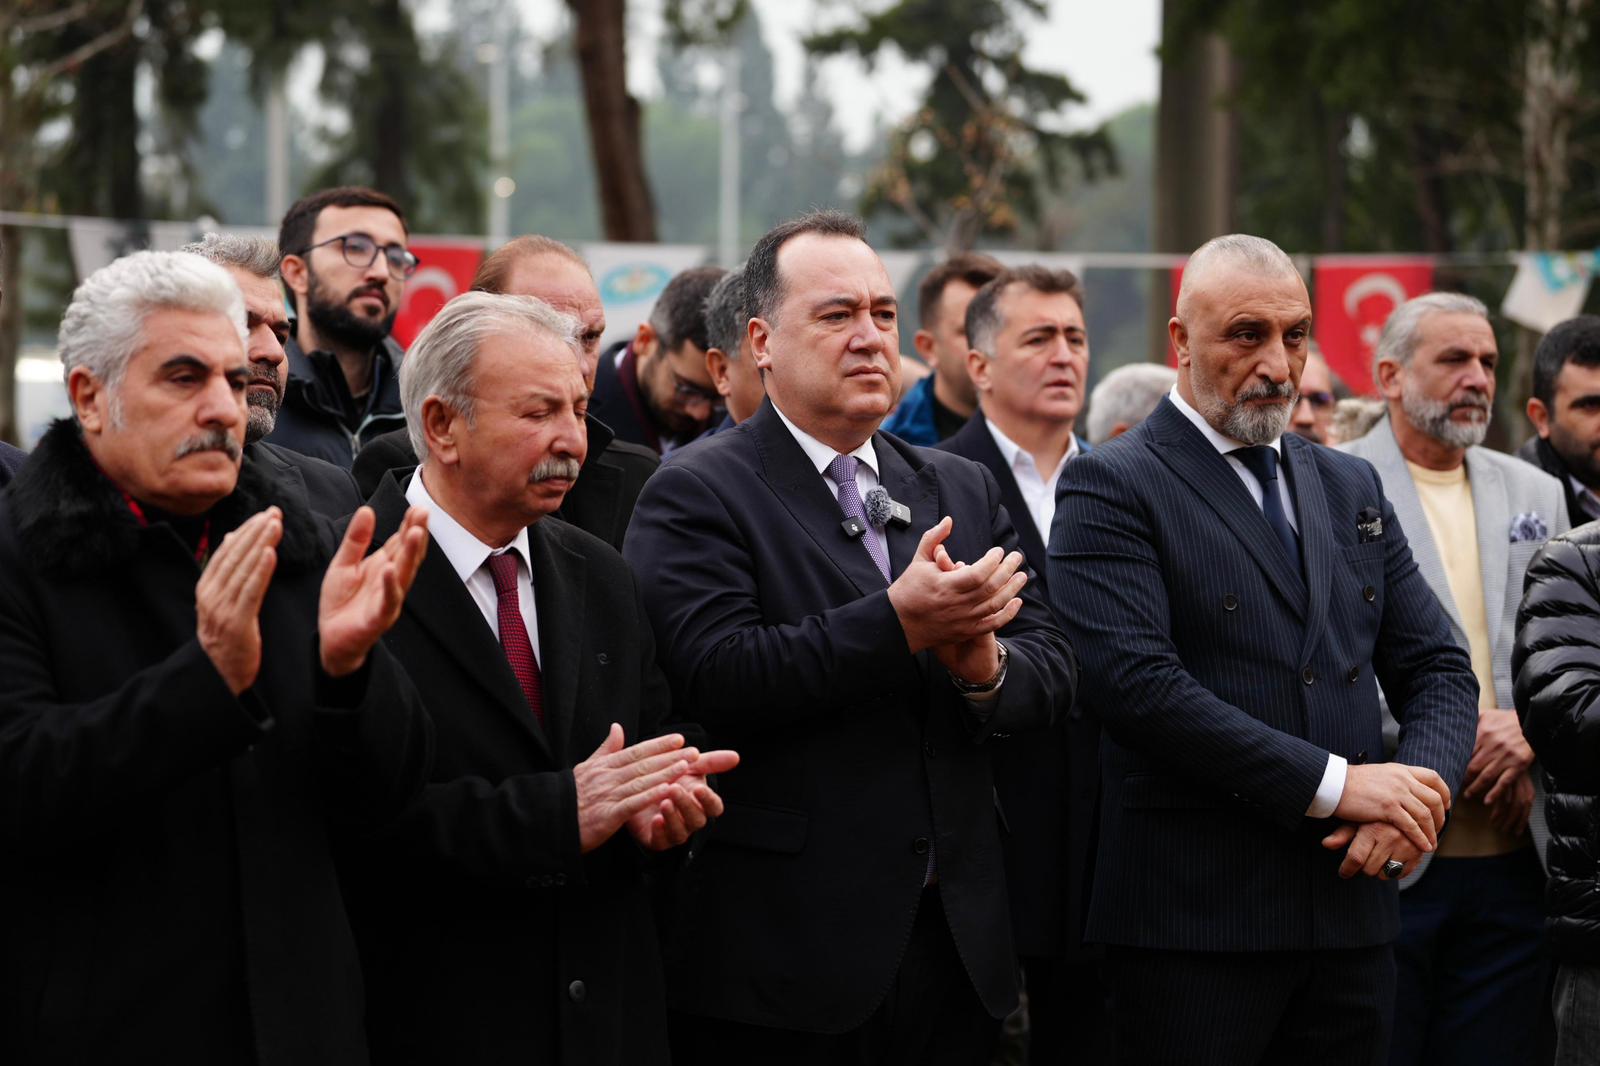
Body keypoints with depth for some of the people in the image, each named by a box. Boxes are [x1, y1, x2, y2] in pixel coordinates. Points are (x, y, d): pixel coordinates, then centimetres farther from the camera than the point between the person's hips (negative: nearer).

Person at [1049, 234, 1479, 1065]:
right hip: (1194, 920, -6)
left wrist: (1419, 785, -8)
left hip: (1350, 906, 6)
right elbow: (1137, 683, -17)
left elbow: (1438, 670, 14)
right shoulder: (1112, 489, -4)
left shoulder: (1349, 487, 17)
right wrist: (1333, 784, -17)